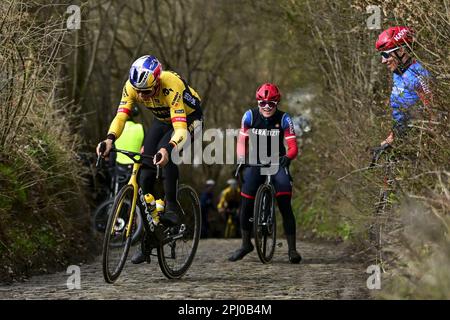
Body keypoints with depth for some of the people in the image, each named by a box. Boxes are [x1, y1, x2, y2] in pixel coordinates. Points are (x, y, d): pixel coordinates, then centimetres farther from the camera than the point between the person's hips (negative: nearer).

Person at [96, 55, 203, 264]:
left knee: (165, 154, -35)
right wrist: (110, 139, -50)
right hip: (162, 119, 5)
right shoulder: (131, 86, -25)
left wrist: (167, 149, -65)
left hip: (188, 118, -5)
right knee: (145, 169, -8)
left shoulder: (171, 86, -39)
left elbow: (180, 128, -46)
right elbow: (121, 115, -30)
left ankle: (171, 207, -21)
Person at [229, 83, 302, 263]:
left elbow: (293, 147, -17)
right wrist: (241, 160, -23)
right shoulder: (250, 116, -9)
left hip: (277, 162, -1)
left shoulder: (284, 119, -13)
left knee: (285, 205, -16)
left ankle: (292, 249, -10)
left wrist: (287, 157, -38)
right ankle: (246, 244, 6)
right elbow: (242, 141, -6)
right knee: (246, 202, -13)